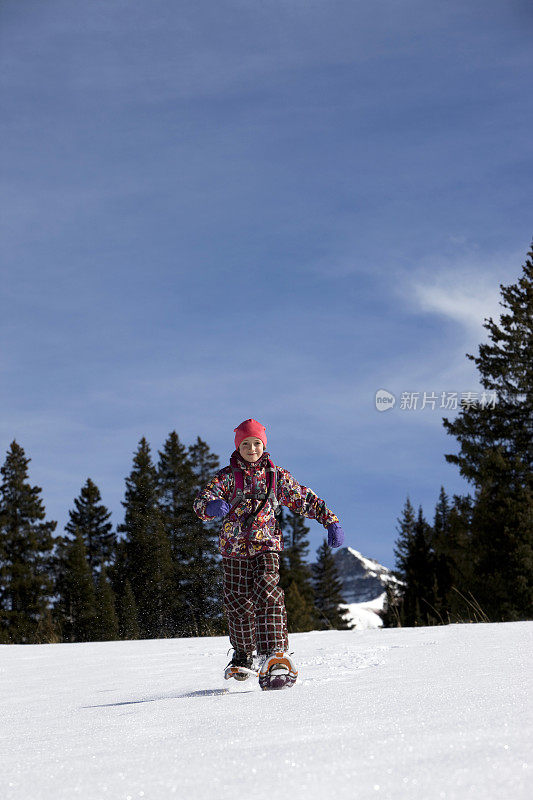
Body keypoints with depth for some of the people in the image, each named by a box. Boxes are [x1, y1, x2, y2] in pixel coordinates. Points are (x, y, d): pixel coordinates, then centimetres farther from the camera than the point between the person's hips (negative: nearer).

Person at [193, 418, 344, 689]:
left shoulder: (276, 476, 6)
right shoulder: (227, 476, 3)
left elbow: (305, 499, 13)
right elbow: (202, 501, -10)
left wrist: (331, 521, 4)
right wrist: (212, 506, -34)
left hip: (266, 546, -1)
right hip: (234, 548, 1)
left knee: (267, 595, -22)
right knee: (238, 604, 8)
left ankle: (275, 655, -29)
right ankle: (244, 657, 31)